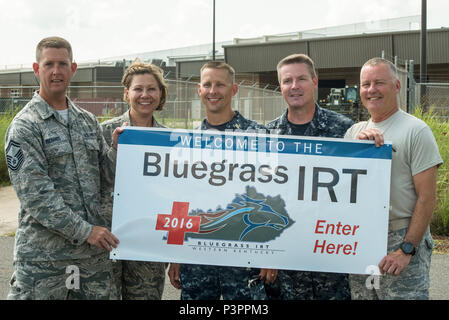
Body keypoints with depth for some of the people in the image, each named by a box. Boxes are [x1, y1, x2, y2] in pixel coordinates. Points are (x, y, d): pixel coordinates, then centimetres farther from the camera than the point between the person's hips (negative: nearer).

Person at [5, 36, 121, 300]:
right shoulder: (24, 126, -7)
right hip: (43, 254, -5)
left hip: (94, 251, 5)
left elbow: (109, 174, 13)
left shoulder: (88, 121, 11)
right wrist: (84, 231, -17)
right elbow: (35, 194, -15)